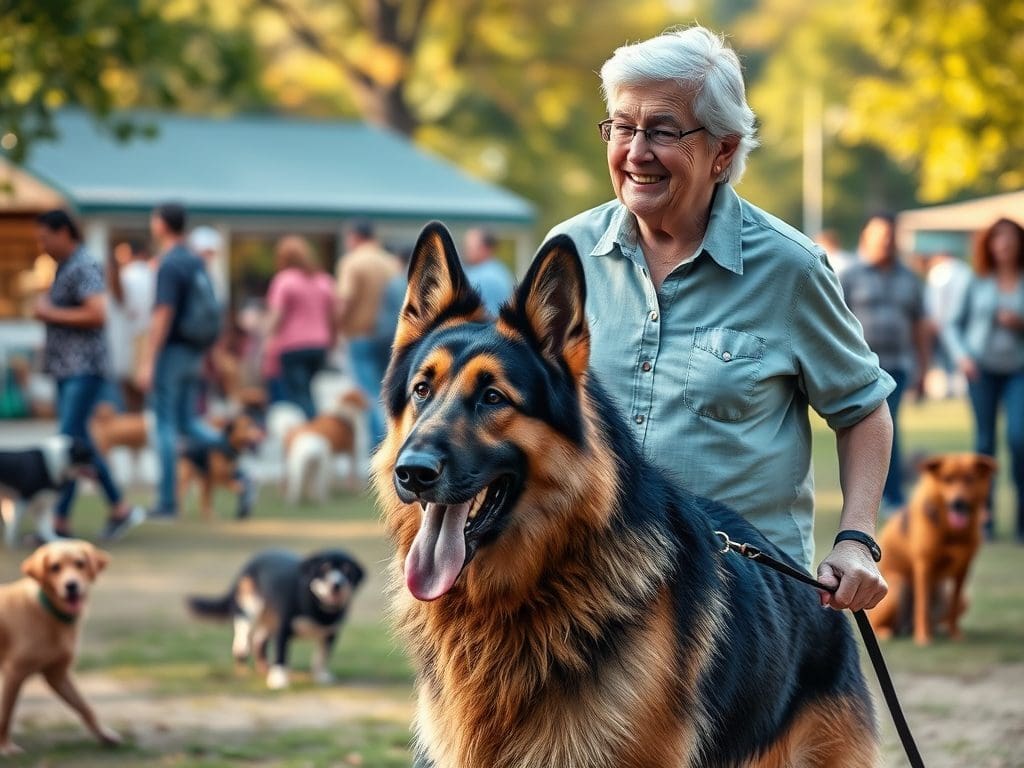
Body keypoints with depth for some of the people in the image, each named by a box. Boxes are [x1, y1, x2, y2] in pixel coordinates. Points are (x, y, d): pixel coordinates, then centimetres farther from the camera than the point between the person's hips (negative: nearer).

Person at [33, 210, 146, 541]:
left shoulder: (84, 268, -12)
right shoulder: (64, 268, 18)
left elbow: (97, 313, -24)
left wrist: (51, 313, -14)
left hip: (84, 368, -10)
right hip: (66, 367, 10)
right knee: (79, 441, 8)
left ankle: (60, 519, -10)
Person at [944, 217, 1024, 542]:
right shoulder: (978, 283, 6)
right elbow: (953, 324, 9)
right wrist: (962, 354, -5)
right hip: (982, 368, 1)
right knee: (984, 440, 3)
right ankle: (983, 516, 9)